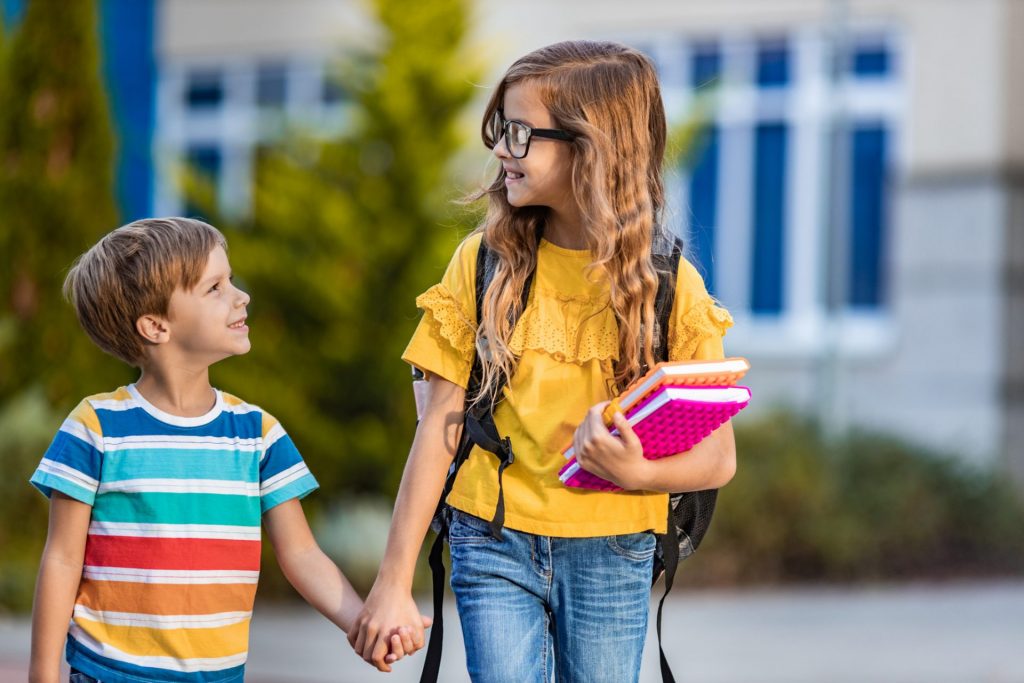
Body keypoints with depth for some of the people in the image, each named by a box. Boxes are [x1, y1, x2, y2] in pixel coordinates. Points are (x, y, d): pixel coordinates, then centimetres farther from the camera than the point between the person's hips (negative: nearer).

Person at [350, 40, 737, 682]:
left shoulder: (669, 284, -4)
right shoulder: (485, 261, -1)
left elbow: (718, 458, -2)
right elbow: (441, 425, -1)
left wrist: (641, 472, -23)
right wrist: (395, 582, -4)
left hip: (612, 557, 0)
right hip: (494, 547, 0)